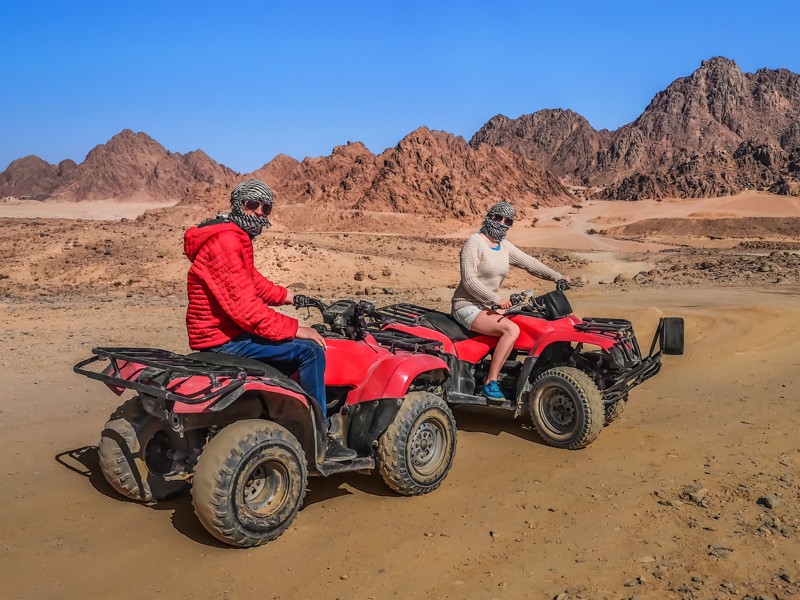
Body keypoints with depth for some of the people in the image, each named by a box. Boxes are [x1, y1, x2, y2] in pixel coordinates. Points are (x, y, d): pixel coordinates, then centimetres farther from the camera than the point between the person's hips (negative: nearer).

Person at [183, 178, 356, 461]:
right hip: (223, 339, -11)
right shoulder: (225, 241, -21)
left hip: (220, 332, 11)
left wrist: (285, 295, 15)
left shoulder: (234, 237, 13)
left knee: (298, 342, 25)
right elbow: (244, 307, -27)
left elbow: (253, 282, 26)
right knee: (309, 350, -17)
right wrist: (295, 329, -21)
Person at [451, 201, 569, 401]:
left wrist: (555, 276, 4)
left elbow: (529, 262, 15)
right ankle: (490, 383, -24)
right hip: (468, 306, -9)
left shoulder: (505, 246, 12)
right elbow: (469, 280, -19)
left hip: (489, 306, 9)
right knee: (511, 329, -27)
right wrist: (496, 300, -25)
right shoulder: (474, 242, -12)